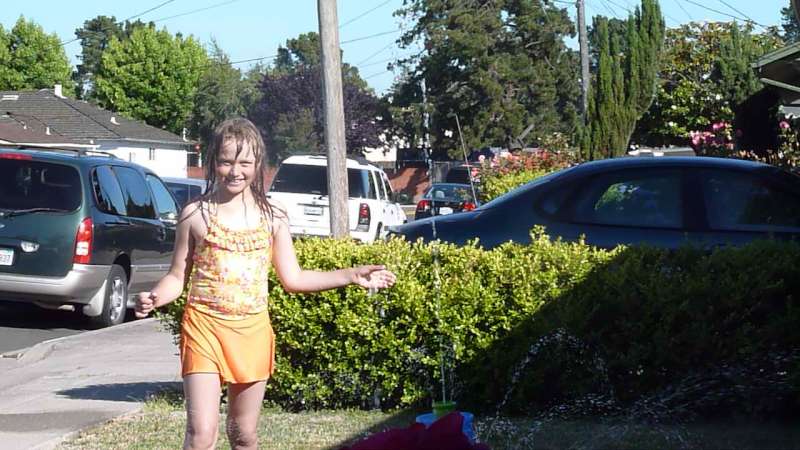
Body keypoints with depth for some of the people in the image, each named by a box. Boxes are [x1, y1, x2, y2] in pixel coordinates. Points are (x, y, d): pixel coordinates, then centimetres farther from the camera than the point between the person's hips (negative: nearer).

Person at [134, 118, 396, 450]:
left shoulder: (273, 217, 3)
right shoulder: (196, 215, -3)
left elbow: (292, 278, 7)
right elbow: (177, 277, 1)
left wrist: (352, 276, 1)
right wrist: (154, 298, -20)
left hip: (252, 332, 3)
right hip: (204, 327, -3)